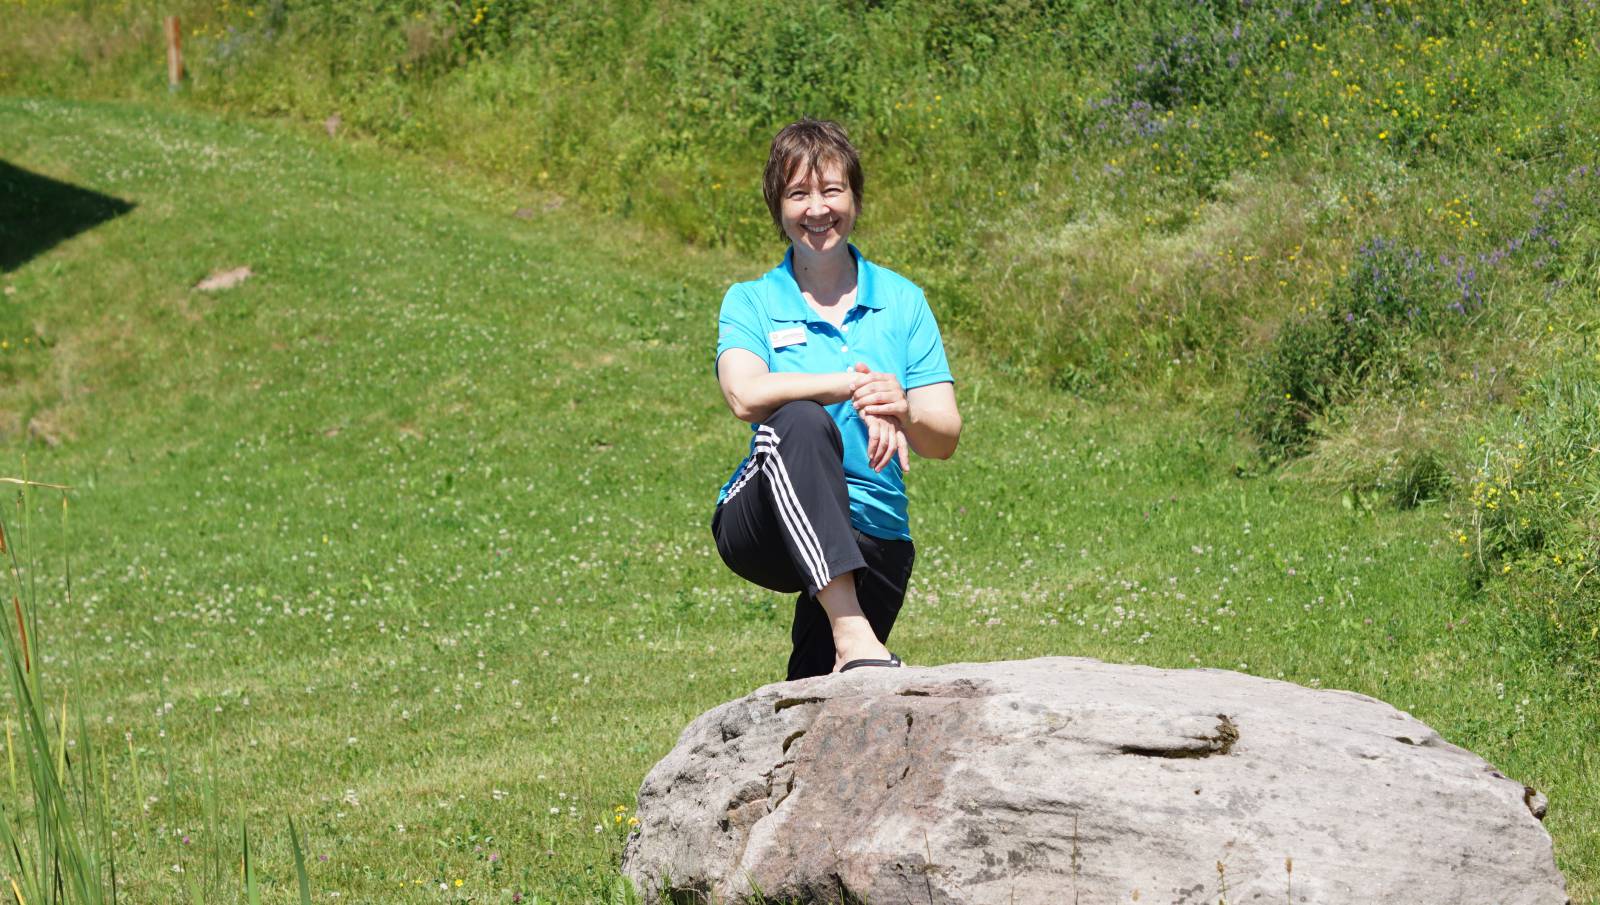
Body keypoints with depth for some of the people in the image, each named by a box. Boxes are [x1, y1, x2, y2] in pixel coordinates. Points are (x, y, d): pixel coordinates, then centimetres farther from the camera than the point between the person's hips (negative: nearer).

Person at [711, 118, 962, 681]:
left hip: (874, 540, 3)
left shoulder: (902, 301, 9)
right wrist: (856, 387, -28)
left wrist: (902, 412, -22)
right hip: (769, 527, -3)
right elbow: (745, 395, -18)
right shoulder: (751, 303, 4)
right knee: (801, 423, -34)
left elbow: (945, 439, 1)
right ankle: (853, 639, -43)